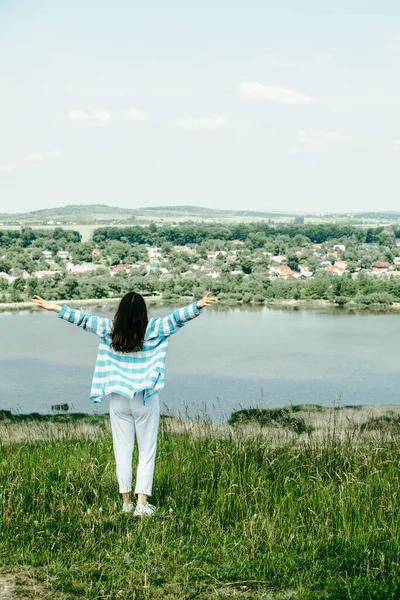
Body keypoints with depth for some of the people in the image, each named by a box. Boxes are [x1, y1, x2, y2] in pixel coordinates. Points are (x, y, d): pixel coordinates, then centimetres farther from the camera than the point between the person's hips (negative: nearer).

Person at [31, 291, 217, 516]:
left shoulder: (110, 329, -4)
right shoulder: (153, 330, -10)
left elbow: (82, 318, 1)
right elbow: (177, 317, -17)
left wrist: (55, 307, 7)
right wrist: (199, 305, -16)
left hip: (119, 400, 2)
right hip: (146, 400, -2)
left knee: (122, 451, 10)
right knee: (147, 452, 5)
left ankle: (126, 502, 14)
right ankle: (142, 502, -1)